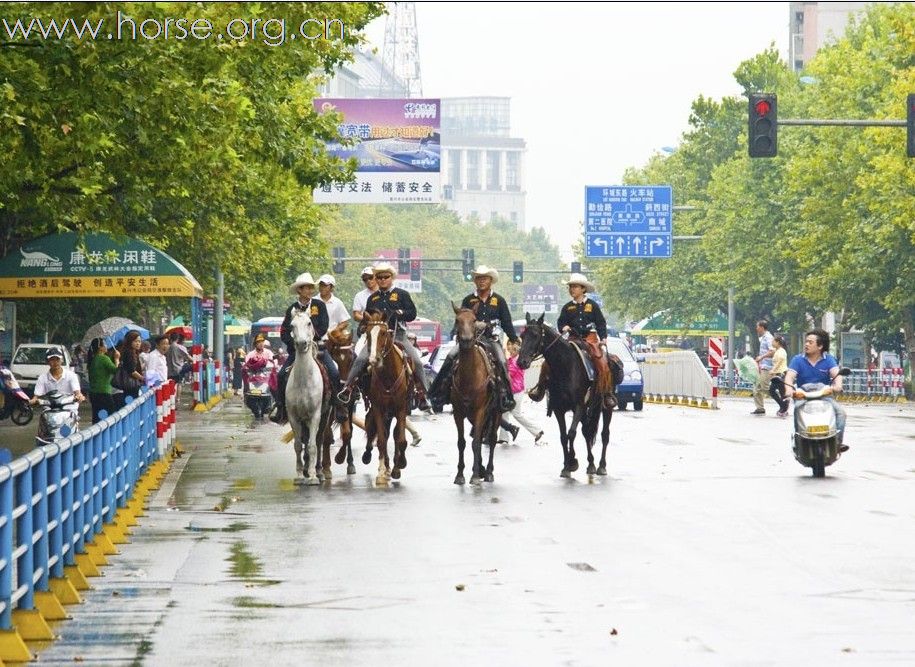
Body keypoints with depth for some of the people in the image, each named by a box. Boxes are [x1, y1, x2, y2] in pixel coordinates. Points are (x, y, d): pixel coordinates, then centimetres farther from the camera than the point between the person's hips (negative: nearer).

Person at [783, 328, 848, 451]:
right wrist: (789, 389, -31)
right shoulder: (798, 360, 5)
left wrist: (837, 386, -35)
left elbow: (836, 374, -11)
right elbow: (790, 375, -8)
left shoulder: (829, 359, 5)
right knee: (798, 408, -34)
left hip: (824, 395, 1)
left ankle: (838, 441, -24)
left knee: (840, 411, -23)